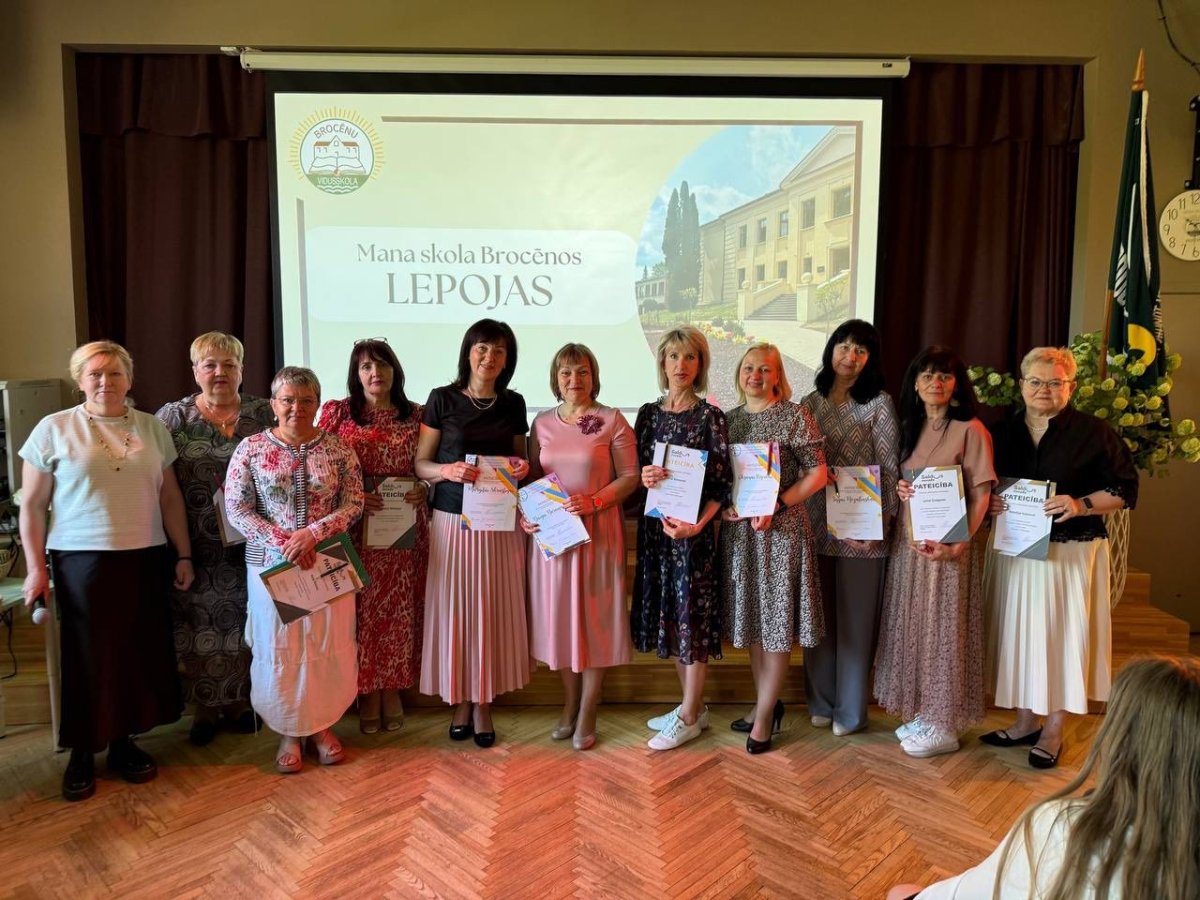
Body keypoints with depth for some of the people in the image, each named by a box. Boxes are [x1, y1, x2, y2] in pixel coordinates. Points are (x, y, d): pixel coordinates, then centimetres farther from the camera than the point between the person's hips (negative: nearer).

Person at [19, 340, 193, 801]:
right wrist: (36, 567, -5)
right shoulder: (54, 429, -1)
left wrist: (183, 555, 7)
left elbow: (170, 497, 9)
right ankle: (82, 753, 22)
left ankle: (123, 742, 26)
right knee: (89, 657, 5)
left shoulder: (152, 428, 7)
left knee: (138, 652, 8)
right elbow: (32, 505, 0)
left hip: (145, 559, 3)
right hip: (82, 560, -3)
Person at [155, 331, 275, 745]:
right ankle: (204, 708, 24)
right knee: (200, 625, 7)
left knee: (245, 621, 9)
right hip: (197, 550, 0)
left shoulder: (264, 414, 3)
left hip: (251, 544, 1)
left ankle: (240, 701, 26)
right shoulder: (172, 417, 1)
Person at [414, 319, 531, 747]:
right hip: (452, 517, -2)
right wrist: (448, 470, -20)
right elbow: (421, 463, 0)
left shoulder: (513, 403, 7)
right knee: (454, 607, 2)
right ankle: (459, 700, 19)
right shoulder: (442, 399, -1)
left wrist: (521, 468, -5)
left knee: (494, 609, 4)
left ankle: (483, 703, 18)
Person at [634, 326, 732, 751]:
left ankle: (688, 718, 15)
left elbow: (722, 481, -9)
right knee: (668, 615, 12)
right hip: (654, 524, 5)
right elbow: (635, 470, 10)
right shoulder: (649, 413, 8)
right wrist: (643, 477, -13)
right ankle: (694, 705, 28)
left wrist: (698, 523, -21)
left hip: (692, 527, -5)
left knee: (692, 614, 1)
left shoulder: (710, 416, -6)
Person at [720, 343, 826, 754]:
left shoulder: (795, 415, -5)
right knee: (753, 619, 13)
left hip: (782, 527, -5)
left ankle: (764, 716, 11)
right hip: (738, 528, 5)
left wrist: (776, 506, -17)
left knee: (777, 620, 1)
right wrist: (724, 505, -6)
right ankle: (767, 702, 28)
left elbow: (817, 474, -8)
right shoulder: (729, 419, 9)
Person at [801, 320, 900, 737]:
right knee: (819, 616, 12)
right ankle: (821, 701, 28)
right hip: (816, 523, 4)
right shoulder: (811, 402, 9)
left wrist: (880, 521, -13)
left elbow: (889, 467, -5)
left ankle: (851, 710, 20)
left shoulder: (879, 403, -3)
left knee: (855, 619, 5)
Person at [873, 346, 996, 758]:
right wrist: (899, 489, -3)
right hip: (909, 539, 7)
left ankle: (944, 727, 13)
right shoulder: (909, 427, 10)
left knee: (943, 628, 0)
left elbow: (981, 496, -12)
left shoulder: (970, 430, -9)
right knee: (913, 626, 12)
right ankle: (922, 713, 26)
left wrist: (959, 544, -22)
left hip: (948, 545, -6)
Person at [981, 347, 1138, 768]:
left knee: (1061, 634, 2)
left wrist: (1081, 505, -20)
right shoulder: (1003, 431, 8)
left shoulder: (1093, 432, -4)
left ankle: (1053, 732, 17)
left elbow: (1125, 489, -4)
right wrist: (989, 503, -8)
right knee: (1019, 633, 10)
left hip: (1070, 553, -4)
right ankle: (1025, 722, 25)